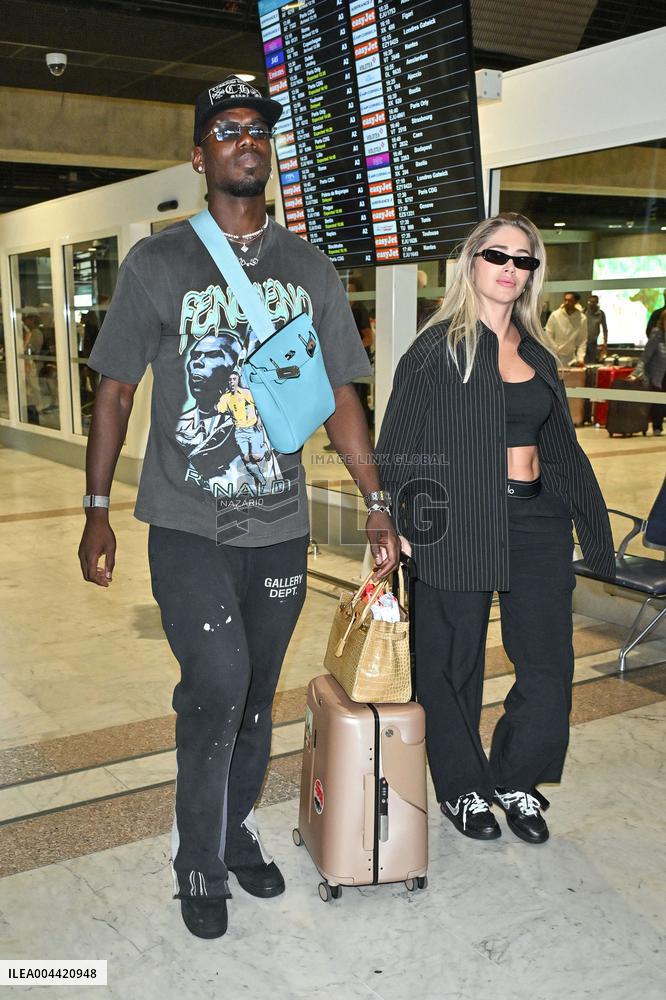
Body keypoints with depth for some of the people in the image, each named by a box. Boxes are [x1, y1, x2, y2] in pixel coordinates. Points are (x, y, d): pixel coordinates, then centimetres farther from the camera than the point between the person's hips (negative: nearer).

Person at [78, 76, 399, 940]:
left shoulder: (311, 270, 8)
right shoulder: (157, 264, 0)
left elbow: (340, 395, 9)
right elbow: (115, 390, 2)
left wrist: (377, 503, 2)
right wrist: (97, 512, -3)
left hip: (280, 527, 3)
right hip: (188, 526, -3)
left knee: (255, 695, 13)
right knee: (217, 682, -15)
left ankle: (237, 832, 36)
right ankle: (198, 865, 8)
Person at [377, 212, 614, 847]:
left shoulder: (538, 354, 14)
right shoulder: (439, 349, -4)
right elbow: (398, 444, -7)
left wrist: (586, 520, 15)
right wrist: (400, 522, -14)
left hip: (536, 518, 6)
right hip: (461, 521, -5)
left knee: (548, 664, 6)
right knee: (454, 662, 7)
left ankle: (515, 779, 28)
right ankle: (460, 786, 27)